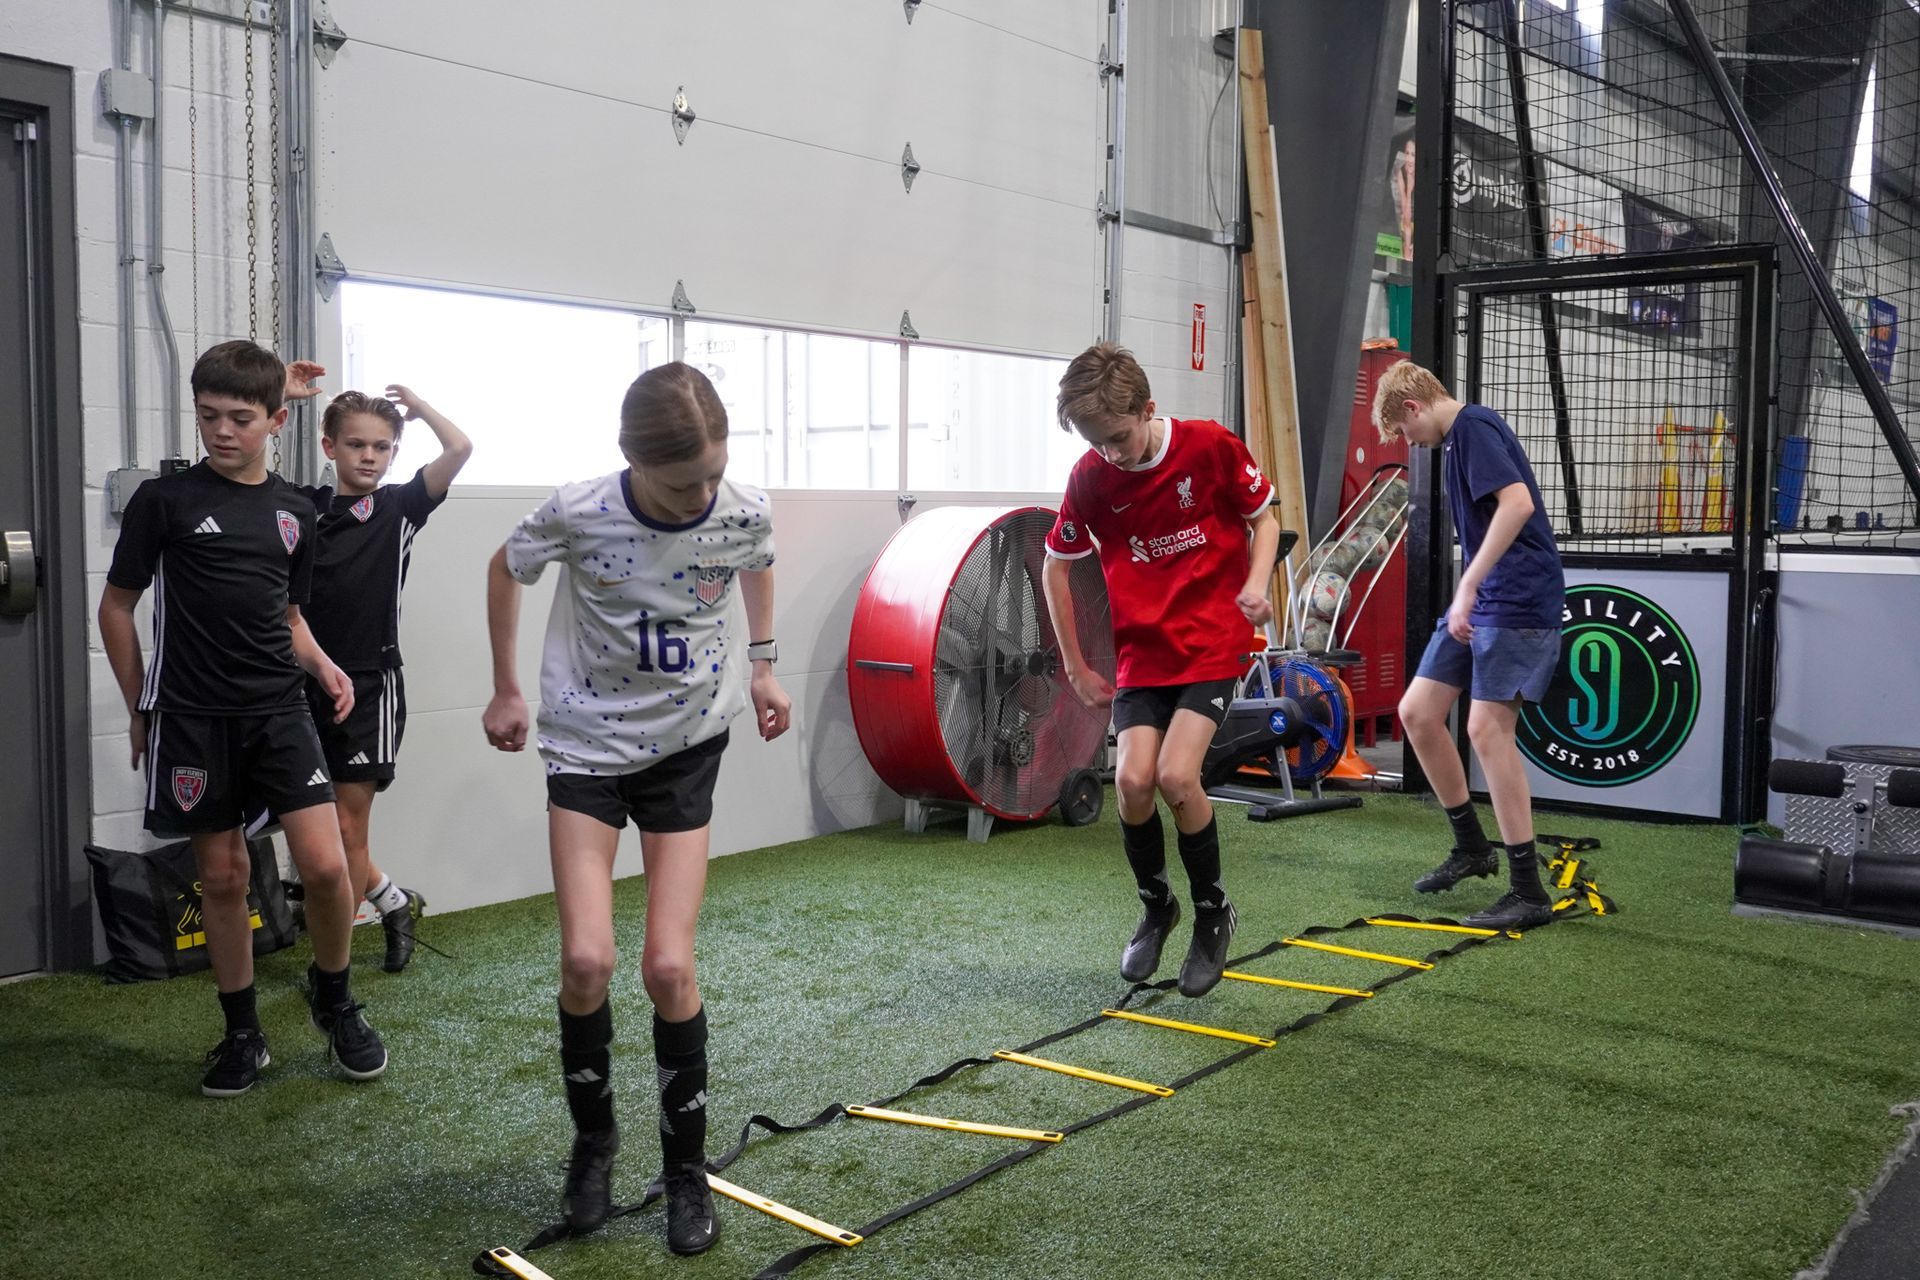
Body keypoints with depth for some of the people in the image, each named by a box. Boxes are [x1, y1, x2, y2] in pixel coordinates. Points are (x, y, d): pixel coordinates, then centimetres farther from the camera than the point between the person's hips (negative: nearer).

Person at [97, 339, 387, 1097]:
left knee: (325, 865, -8)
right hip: (193, 719, -2)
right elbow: (116, 605, 3)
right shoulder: (164, 500, -4)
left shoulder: (295, 512, 8)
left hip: (279, 712, 2)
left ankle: (333, 998, 17)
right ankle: (242, 1034, 22)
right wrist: (139, 708, 4)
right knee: (222, 876, 6)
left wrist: (321, 664, 1)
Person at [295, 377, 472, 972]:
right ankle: (394, 901, 33)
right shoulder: (302, 506, 6)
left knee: (347, 828, 1)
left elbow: (460, 448, -11)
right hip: (308, 679, 3)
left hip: (370, 682, -3)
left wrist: (419, 405, 4)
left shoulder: (400, 506, 1)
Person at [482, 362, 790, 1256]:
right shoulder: (577, 513, -20)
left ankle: (687, 1171, 15)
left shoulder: (745, 512, -16)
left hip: (687, 746, 1)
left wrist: (761, 664, 8)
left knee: (669, 967, -5)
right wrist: (507, 691, 6)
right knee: (587, 960, -10)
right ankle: (592, 1142, 18)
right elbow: (505, 569, 2)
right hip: (587, 745, 0)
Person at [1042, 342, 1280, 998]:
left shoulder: (1211, 446, -11)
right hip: (1141, 649, 3)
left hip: (1213, 642, -3)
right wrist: (1076, 666, 7)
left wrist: (1256, 584, -14)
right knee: (1133, 779, -12)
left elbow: (1264, 517, 4)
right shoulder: (1089, 477, -6)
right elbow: (1056, 565, 7)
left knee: (1176, 775, -18)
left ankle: (1213, 913, 7)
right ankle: (1156, 907, 17)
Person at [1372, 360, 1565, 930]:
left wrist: (1468, 585, -26)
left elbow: (1518, 503, -27)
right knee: (1417, 712, 8)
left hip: (1518, 601, -10)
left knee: (1487, 728, -12)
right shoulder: (1456, 438, 17)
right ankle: (1471, 846, 23)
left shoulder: (1474, 427, -13)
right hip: (1477, 603, 10)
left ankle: (1529, 894, -4)